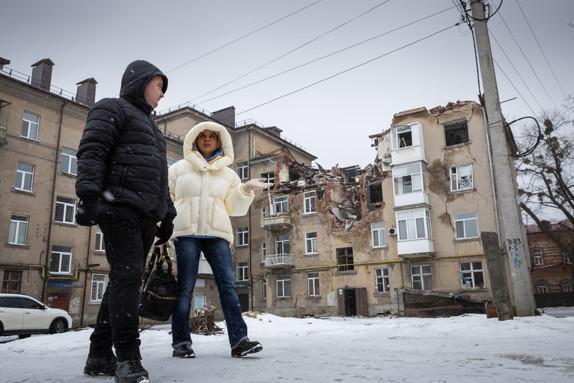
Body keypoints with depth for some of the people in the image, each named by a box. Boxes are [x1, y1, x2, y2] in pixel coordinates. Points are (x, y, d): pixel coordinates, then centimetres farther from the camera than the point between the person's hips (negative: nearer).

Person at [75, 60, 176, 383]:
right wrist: (89, 195, -22)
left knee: (127, 281, 4)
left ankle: (100, 356, 10)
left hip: (146, 215, 8)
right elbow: (91, 152, -8)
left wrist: (167, 214, 22)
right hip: (119, 207, -8)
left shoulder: (151, 126, 32)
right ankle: (128, 357, -12)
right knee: (127, 275, -15)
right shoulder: (112, 109, 7)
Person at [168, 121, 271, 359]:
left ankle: (238, 340, -9)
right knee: (185, 287, -4)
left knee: (228, 284, -9)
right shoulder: (179, 168, 17)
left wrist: (246, 190, -2)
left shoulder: (228, 174, 20)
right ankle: (181, 342, 5)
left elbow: (234, 208, 14)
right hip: (186, 232, -1)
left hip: (217, 234, 1)